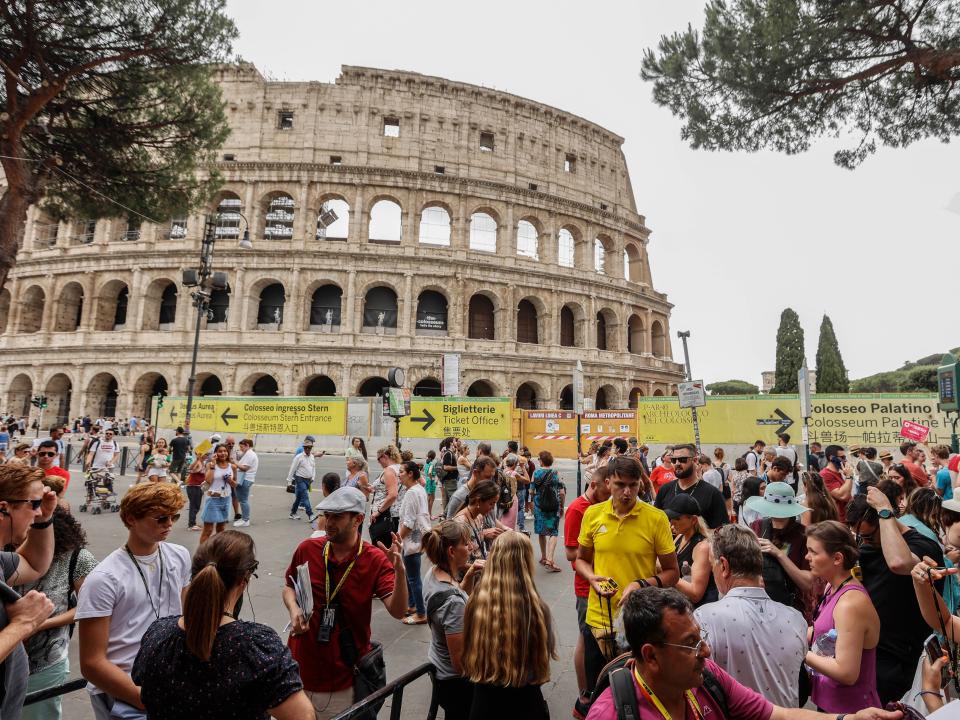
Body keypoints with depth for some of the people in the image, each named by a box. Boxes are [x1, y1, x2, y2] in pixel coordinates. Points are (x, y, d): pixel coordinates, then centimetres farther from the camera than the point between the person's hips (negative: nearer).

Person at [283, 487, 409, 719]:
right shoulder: (307, 549, -8)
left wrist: (399, 570, -38)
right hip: (301, 663, 3)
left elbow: (398, 611, -22)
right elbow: (289, 587, 10)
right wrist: (294, 609, -11)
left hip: (346, 669, -2)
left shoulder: (376, 560, -15)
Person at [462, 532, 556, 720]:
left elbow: (468, 652, 0)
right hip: (525, 703, -1)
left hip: (483, 701, 1)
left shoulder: (476, 603, -18)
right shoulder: (537, 609, -24)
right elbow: (548, 651, -4)